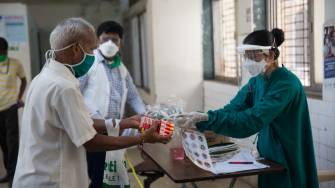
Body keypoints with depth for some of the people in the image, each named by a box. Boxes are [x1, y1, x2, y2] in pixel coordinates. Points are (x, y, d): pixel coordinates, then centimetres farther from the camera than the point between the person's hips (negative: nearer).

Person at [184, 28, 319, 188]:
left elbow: (252, 121, -32)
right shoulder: (257, 80, 4)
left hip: (288, 167, -7)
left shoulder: (286, 83, -23)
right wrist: (198, 119, -19)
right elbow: (232, 108, -4)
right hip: (268, 159, 7)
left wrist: (208, 118, -38)